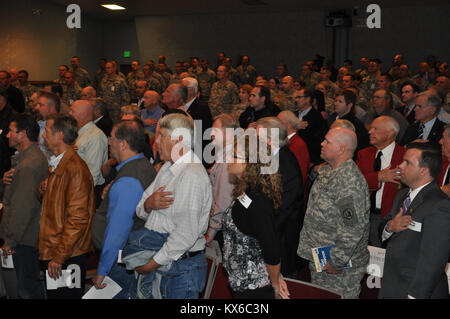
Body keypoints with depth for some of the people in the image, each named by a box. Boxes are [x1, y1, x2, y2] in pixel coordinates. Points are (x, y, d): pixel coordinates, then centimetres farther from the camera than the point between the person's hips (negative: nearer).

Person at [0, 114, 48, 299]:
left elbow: (22, 208, -23)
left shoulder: (27, 166, -23)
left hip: (25, 239, -10)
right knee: (32, 284, 19)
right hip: (32, 235, 10)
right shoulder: (37, 157, 10)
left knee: (28, 290, 2)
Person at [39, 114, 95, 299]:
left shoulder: (75, 169, -18)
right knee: (53, 295, 17)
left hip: (67, 256, -9)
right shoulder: (56, 165, 14)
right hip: (51, 253, 9)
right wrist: (44, 190, 3)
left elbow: (78, 218, -22)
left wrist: (59, 257, -21)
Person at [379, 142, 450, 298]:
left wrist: (414, 295, -23)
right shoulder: (402, 195, 9)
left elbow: (432, 261, -24)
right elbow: (382, 233, 12)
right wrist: (390, 226, -10)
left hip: (417, 291, -8)